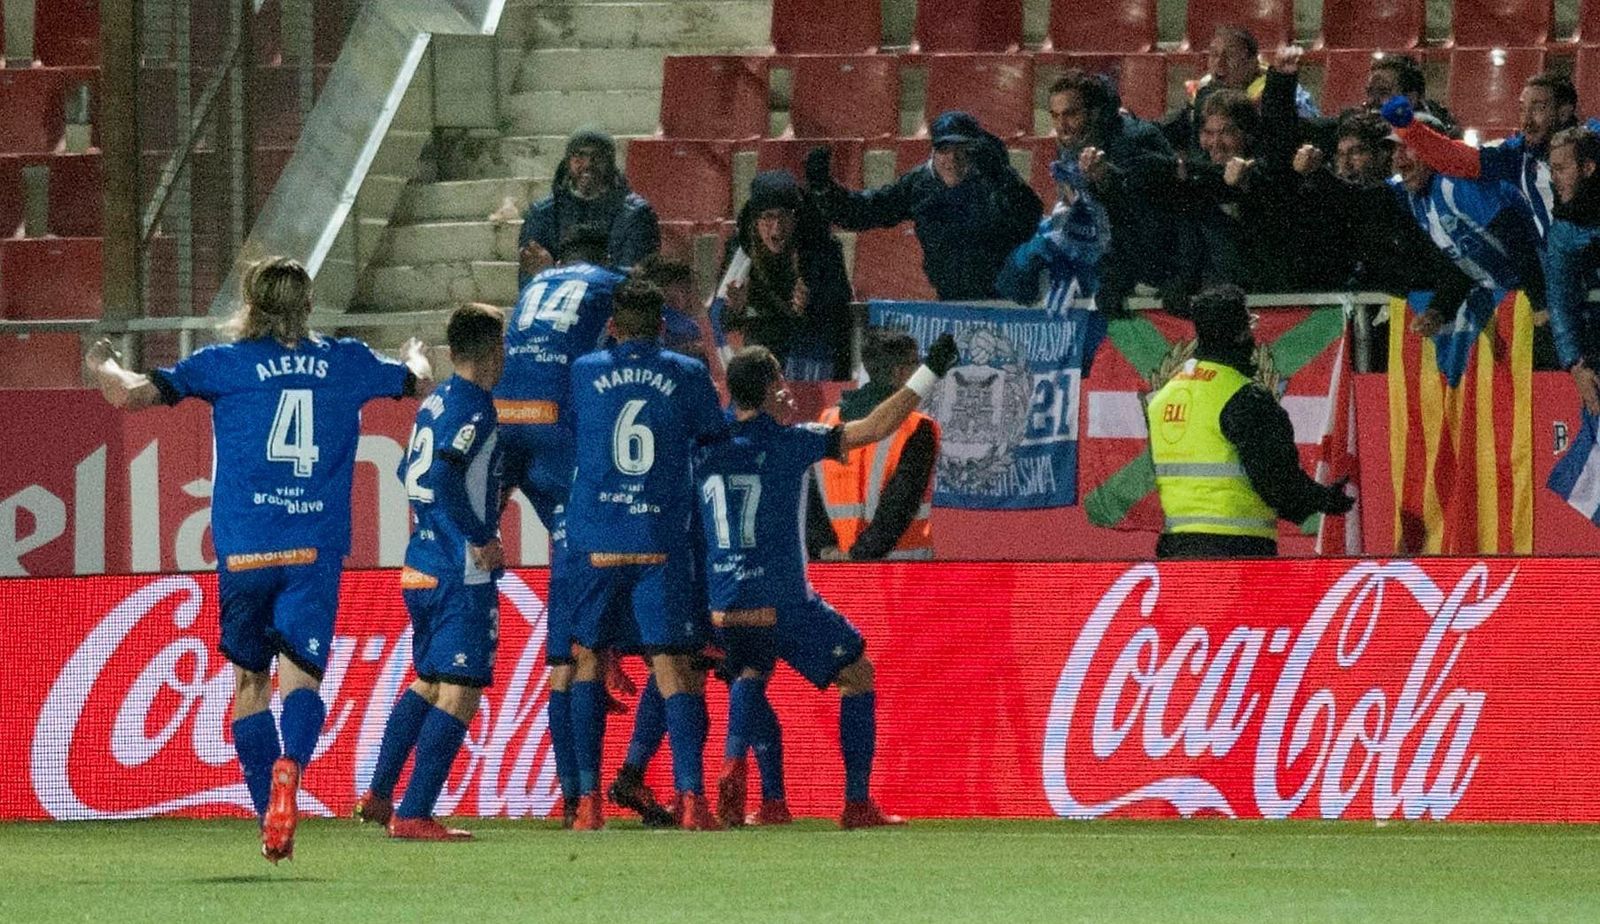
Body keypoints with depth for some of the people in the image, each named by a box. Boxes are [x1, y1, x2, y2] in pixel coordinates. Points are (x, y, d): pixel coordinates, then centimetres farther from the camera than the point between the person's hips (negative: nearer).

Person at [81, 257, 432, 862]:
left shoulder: (226, 363, 2)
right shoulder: (345, 362, 10)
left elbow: (130, 395, -3)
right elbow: (419, 383, 29)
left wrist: (102, 365, 18)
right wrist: (416, 355, 52)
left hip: (245, 550, 0)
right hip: (316, 549, 1)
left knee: (250, 680, 14)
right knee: (299, 673, -10)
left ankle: (270, 816, 12)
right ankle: (289, 766, -41)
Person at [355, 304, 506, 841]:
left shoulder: (434, 403, 12)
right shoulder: (474, 408, -14)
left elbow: (410, 474, 23)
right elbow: (442, 476, -26)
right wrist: (481, 539, -18)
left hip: (420, 569, 9)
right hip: (462, 576, -9)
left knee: (428, 682, 22)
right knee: (459, 692, -5)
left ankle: (378, 795, 22)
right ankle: (413, 815, -8)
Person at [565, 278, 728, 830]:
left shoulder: (584, 373, 5)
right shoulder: (688, 376, 3)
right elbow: (715, 440, 13)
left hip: (594, 541, 0)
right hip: (663, 544, 0)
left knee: (587, 659, 12)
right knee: (674, 666, -1)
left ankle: (588, 801, 6)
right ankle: (691, 795, -15)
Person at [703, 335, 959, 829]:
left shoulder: (705, 448, 3)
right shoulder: (788, 442, -7)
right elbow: (875, 427, -6)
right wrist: (929, 373, 1)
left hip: (725, 606, 4)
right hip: (784, 603, -4)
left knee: (750, 675, 30)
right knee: (858, 676, 15)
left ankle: (734, 764, 1)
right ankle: (857, 802, 10)